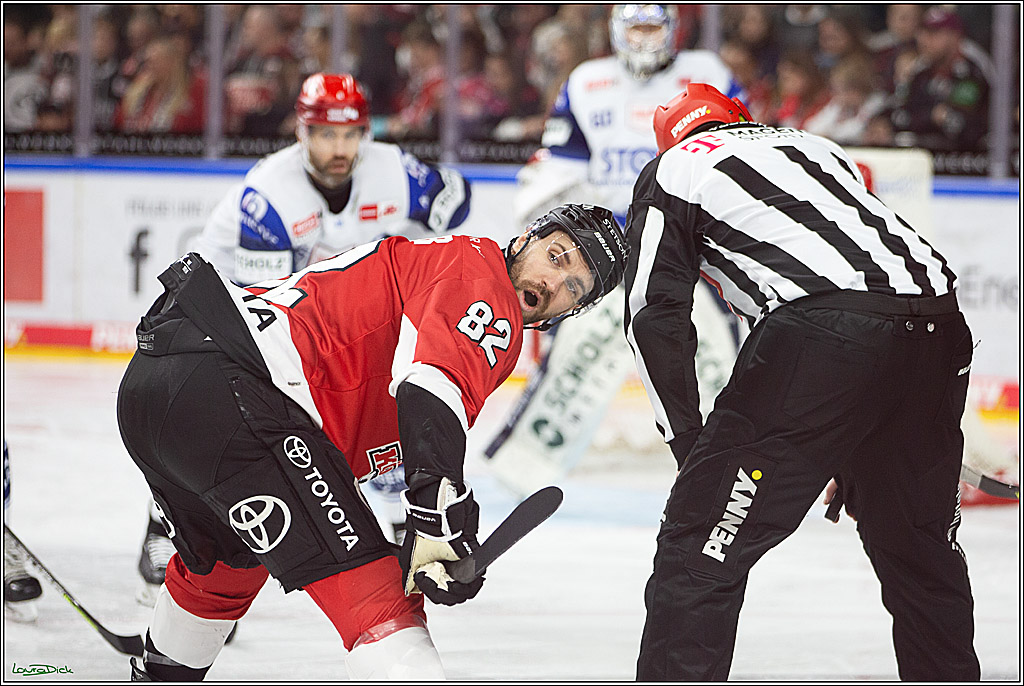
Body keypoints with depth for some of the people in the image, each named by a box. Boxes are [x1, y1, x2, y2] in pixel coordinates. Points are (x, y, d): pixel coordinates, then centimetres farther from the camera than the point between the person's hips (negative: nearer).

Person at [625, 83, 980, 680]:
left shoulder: (672, 169, 19)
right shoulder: (816, 146, 36)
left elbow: (654, 314, 9)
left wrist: (693, 446, 14)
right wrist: (848, 459, 35)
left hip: (823, 339, -6)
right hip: (939, 328, 6)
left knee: (701, 546, -1)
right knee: (924, 549, 24)